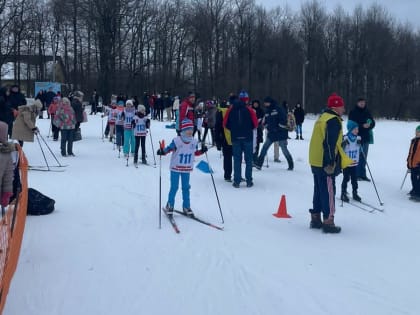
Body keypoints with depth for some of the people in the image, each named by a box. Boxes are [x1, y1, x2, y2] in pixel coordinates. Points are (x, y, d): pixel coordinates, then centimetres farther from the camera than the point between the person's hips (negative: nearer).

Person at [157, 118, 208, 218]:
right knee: (174, 187, 2)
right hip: (176, 168, -4)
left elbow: (195, 152, 13)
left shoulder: (194, 142, -1)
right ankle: (170, 205, 17)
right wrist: (162, 151, -30)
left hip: (187, 169, 4)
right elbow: (169, 148, -12)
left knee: (186, 187, 11)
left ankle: (186, 207, 21)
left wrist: (202, 151, -2)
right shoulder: (176, 141, -16)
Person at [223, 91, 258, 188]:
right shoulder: (249, 110, -7)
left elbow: (225, 124, 1)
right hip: (247, 137, -2)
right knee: (248, 160, 7)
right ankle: (249, 181, 8)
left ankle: (237, 181, 7)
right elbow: (255, 124, -7)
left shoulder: (231, 109, 0)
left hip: (235, 137, 2)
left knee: (237, 160, 8)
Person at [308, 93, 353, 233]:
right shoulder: (334, 121, -14)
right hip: (325, 163, -10)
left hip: (316, 162, 10)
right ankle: (328, 222, 0)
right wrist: (330, 163, -22)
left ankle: (315, 219, 23)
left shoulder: (322, 118, 16)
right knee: (329, 192, -3)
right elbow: (330, 144, -22)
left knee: (319, 191, 16)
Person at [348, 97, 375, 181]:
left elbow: (373, 123, 9)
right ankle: (356, 174, 3)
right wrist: (362, 126, -21)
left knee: (364, 157, 8)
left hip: (366, 137, 5)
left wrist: (369, 125, -14)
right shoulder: (353, 112, -3)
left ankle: (362, 174, 15)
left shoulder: (367, 112, 10)